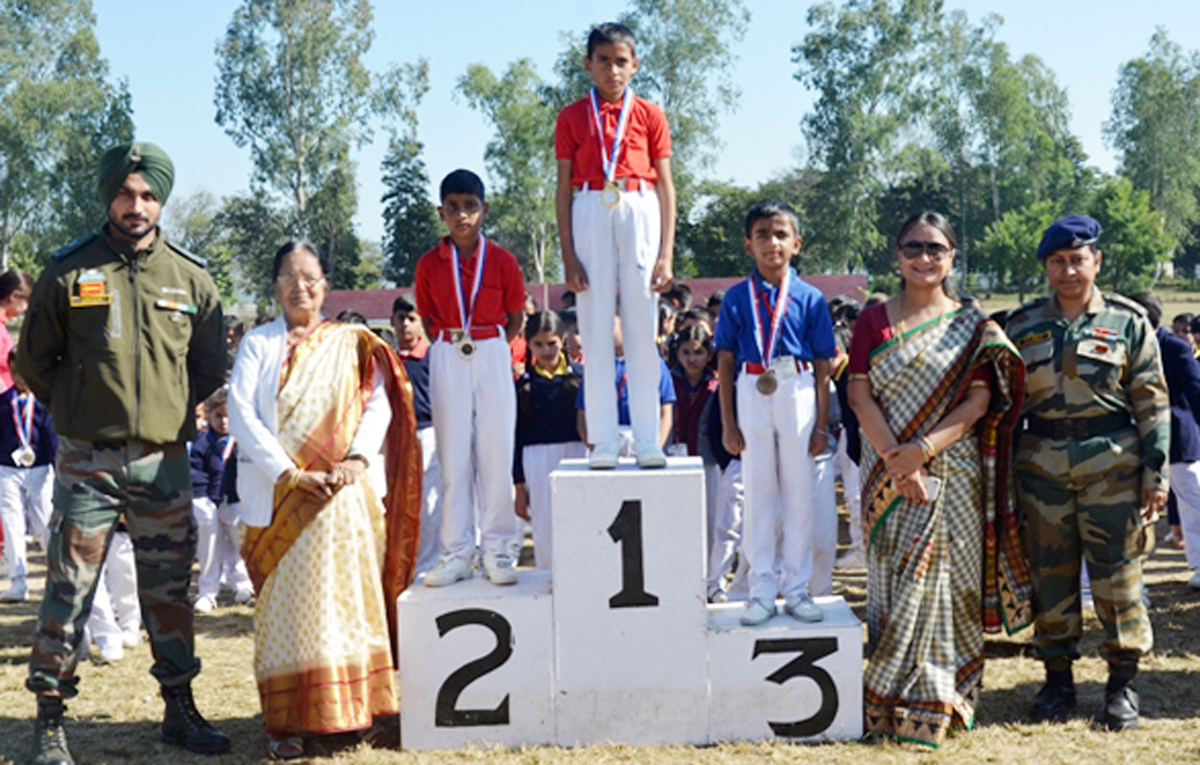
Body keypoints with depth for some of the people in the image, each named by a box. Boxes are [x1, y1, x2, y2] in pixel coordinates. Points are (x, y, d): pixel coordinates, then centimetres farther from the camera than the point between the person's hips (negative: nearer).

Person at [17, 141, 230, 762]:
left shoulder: (190, 278, 6)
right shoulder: (69, 271, 0)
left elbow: (210, 366, 15)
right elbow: (34, 359, 8)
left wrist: (170, 409, 9)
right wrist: (80, 410, 5)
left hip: (165, 461, 2)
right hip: (86, 460, -2)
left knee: (169, 590, 9)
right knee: (69, 589, -1)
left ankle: (180, 710, 20)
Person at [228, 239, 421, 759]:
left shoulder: (351, 343, 14)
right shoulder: (258, 345, 10)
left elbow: (380, 404, 4)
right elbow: (241, 415, -3)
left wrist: (358, 459, -15)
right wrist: (294, 475, -14)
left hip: (348, 495, 1)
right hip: (281, 495, -1)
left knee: (351, 593, -1)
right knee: (289, 599, -4)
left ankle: (362, 706, 6)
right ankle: (286, 721, -1)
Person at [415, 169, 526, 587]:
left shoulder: (502, 260, -1)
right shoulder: (429, 264, 2)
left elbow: (516, 317, 7)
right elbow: (427, 320, 11)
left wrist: (490, 348, 0)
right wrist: (451, 348, 2)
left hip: (492, 355, -1)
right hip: (447, 359, 1)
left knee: (496, 452, 0)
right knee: (452, 454, 3)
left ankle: (497, 551, 8)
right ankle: (456, 552, 8)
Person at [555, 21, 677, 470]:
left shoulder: (649, 116, 9)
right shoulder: (572, 118, 9)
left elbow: (665, 186, 7)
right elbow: (564, 189, 7)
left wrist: (666, 252, -1)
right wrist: (568, 255, -2)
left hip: (640, 212, 0)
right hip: (591, 214, 0)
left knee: (643, 331, 0)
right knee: (595, 331, -1)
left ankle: (647, 440, 4)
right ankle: (603, 441, 3)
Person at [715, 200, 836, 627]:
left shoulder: (809, 299, 2)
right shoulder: (737, 298, 3)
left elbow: (823, 367, 3)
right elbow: (725, 362, 4)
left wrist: (822, 424, 0)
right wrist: (728, 423, 0)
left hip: (798, 394, 0)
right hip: (753, 396, 0)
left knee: (799, 493, 5)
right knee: (758, 494, 5)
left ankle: (796, 588, 16)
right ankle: (762, 591, 12)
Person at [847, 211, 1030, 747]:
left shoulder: (972, 327, 6)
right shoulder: (875, 320, 7)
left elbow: (980, 401, -2)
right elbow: (860, 394, -1)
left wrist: (925, 449, -16)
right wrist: (897, 461, -13)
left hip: (955, 472, 0)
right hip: (891, 474, 0)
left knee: (949, 578, -1)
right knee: (897, 577, 0)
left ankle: (941, 700, 7)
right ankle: (896, 700, 8)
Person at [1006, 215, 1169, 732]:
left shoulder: (1128, 322, 2)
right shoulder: (1022, 326, 8)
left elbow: (1152, 403, 2)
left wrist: (1156, 473, -4)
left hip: (1113, 464, -2)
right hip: (1042, 466, 2)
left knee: (1118, 577, 1)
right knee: (1051, 577, 8)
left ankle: (1122, 684, 15)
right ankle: (1057, 679, 20)